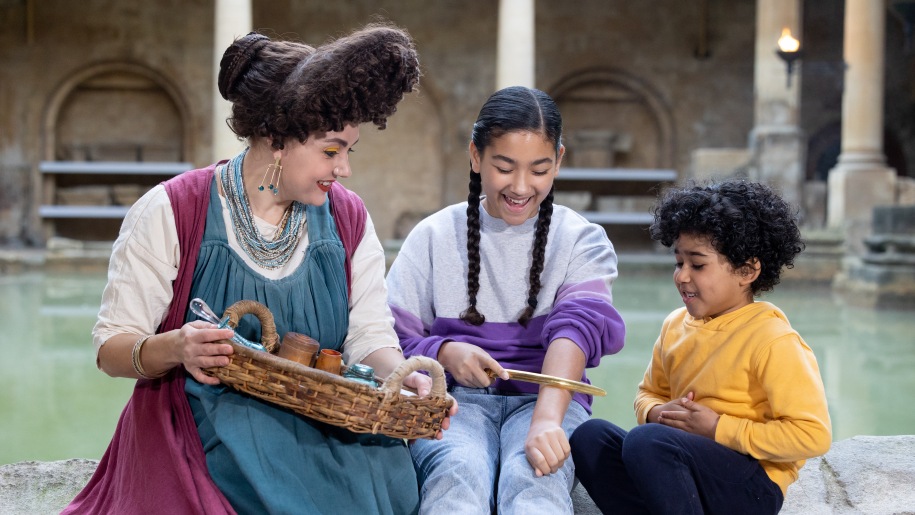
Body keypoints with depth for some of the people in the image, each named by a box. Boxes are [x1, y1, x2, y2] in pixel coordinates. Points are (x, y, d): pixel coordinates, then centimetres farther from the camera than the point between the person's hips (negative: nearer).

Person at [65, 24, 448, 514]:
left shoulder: (348, 219, 8)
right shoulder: (170, 213, -5)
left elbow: (370, 336, 6)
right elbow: (111, 347, -4)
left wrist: (401, 376, -18)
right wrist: (176, 348, -27)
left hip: (318, 423, 5)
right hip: (207, 416, -4)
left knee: (390, 474, -28)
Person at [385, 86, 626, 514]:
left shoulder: (581, 240, 6)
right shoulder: (434, 236, 9)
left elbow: (579, 325, -13)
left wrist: (546, 418, -32)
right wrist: (444, 353, -18)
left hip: (546, 396, 0)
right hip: (454, 397, 1)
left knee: (532, 477, -35)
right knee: (459, 475, -35)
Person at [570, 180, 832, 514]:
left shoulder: (772, 339, -12)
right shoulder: (676, 325, 11)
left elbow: (813, 435, -17)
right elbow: (649, 392, 26)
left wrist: (717, 428, -15)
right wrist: (658, 413, -1)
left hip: (751, 487, -8)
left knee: (647, 440, -31)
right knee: (590, 437, -10)